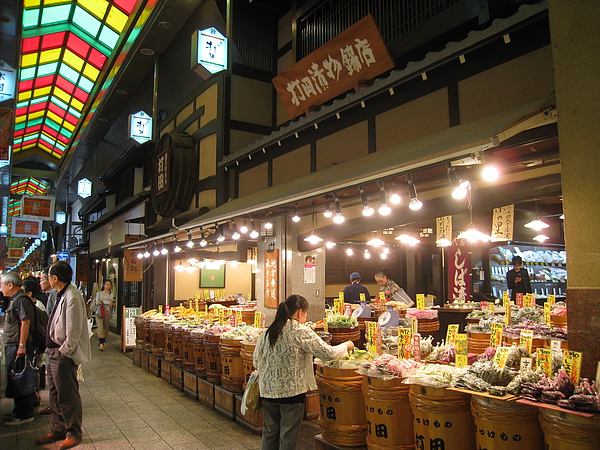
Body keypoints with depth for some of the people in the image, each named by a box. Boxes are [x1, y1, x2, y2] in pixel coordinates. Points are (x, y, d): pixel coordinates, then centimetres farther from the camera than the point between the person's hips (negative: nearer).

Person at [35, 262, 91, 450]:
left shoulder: (72, 297, -21)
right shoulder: (62, 295, 12)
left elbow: (74, 330, -22)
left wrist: (64, 351, -17)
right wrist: (53, 350, 16)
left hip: (64, 355, -10)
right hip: (55, 352, 10)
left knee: (68, 395, 1)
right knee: (56, 394, 18)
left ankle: (74, 433, 13)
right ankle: (59, 429, 30)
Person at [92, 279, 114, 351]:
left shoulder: (111, 294, 8)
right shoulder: (99, 293, 9)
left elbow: (110, 302, -8)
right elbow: (97, 302, -3)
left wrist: (102, 301, -4)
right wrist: (107, 302, -13)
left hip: (107, 312, 1)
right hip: (99, 312, -1)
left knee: (106, 327, 5)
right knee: (100, 327, -12)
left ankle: (103, 342, 20)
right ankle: (101, 343, -16)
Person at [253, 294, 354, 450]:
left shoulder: (268, 332, 3)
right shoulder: (301, 332, -14)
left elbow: (256, 361, 8)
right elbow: (327, 353, -15)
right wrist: (346, 346, 3)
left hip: (268, 390, 6)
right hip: (292, 391, -5)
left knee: (269, 433, 19)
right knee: (288, 437, 9)